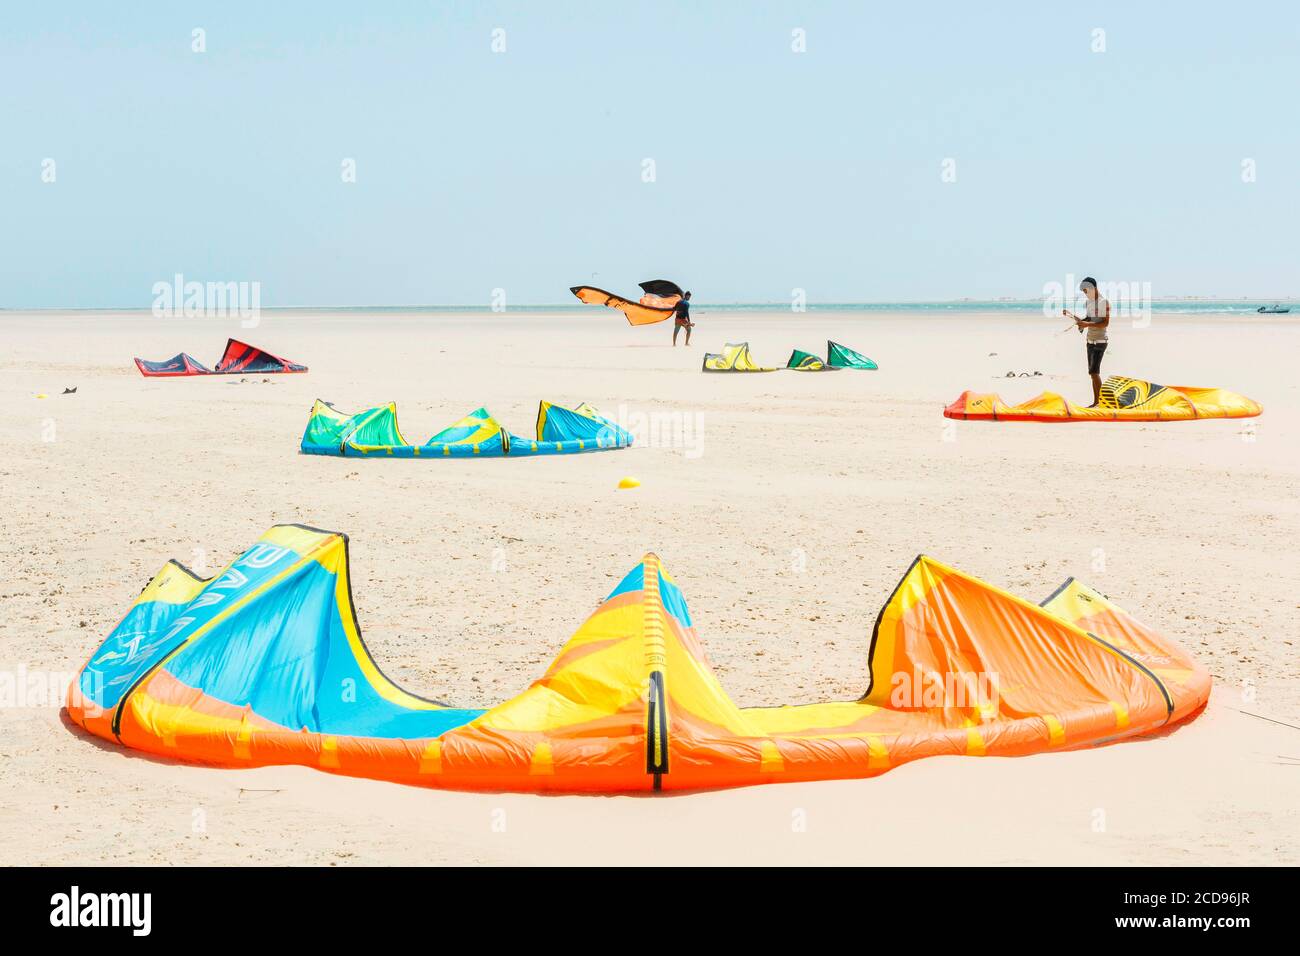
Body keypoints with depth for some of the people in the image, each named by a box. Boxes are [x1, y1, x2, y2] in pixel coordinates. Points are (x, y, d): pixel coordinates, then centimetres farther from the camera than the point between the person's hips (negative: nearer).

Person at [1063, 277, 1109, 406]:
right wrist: (1071, 315, 6)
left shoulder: (1104, 302, -12)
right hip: (1090, 341, 9)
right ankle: (1098, 399, 13)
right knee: (1093, 372, 9)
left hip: (1100, 341, -9)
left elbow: (1106, 323, -18)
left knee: (1094, 371, -14)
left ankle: (1096, 402, -13)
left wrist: (1087, 324, -25)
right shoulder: (1089, 303, 14)